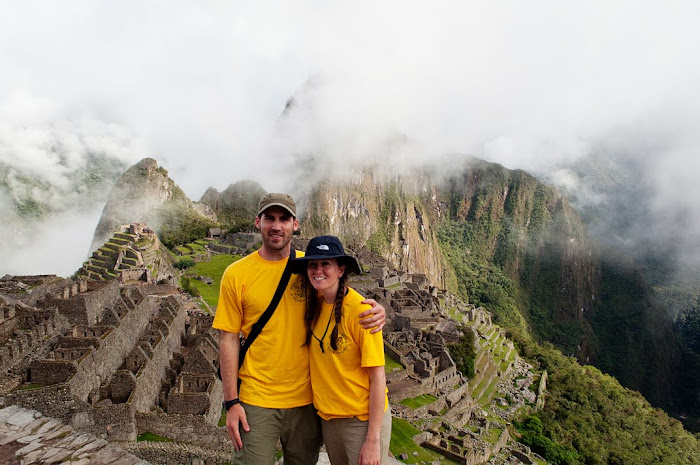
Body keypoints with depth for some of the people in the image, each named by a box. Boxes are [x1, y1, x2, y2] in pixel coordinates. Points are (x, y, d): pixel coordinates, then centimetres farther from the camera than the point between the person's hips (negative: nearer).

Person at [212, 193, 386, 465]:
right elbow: (229, 340, -4)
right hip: (257, 400, -2)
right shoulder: (236, 274, -6)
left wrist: (376, 309, -16)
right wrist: (231, 402, -6)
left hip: (306, 398, 3)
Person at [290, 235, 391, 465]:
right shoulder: (314, 304, -3)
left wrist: (373, 440, -16)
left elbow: (377, 379, -17)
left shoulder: (361, 310, -20)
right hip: (328, 417, 6)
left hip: (363, 418, -6)